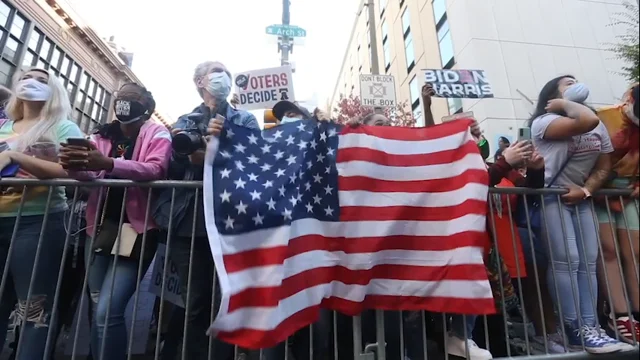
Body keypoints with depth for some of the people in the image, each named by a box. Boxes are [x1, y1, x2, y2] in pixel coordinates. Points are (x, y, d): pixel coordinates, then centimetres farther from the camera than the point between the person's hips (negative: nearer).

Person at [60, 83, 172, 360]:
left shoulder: (157, 133, 1)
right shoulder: (104, 134, 16)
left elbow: (155, 169, -17)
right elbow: (92, 177, 7)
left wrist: (108, 163, -32)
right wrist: (76, 165, -15)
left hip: (136, 228, -5)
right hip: (101, 227, 6)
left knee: (108, 312, -12)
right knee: (97, 308, 15)